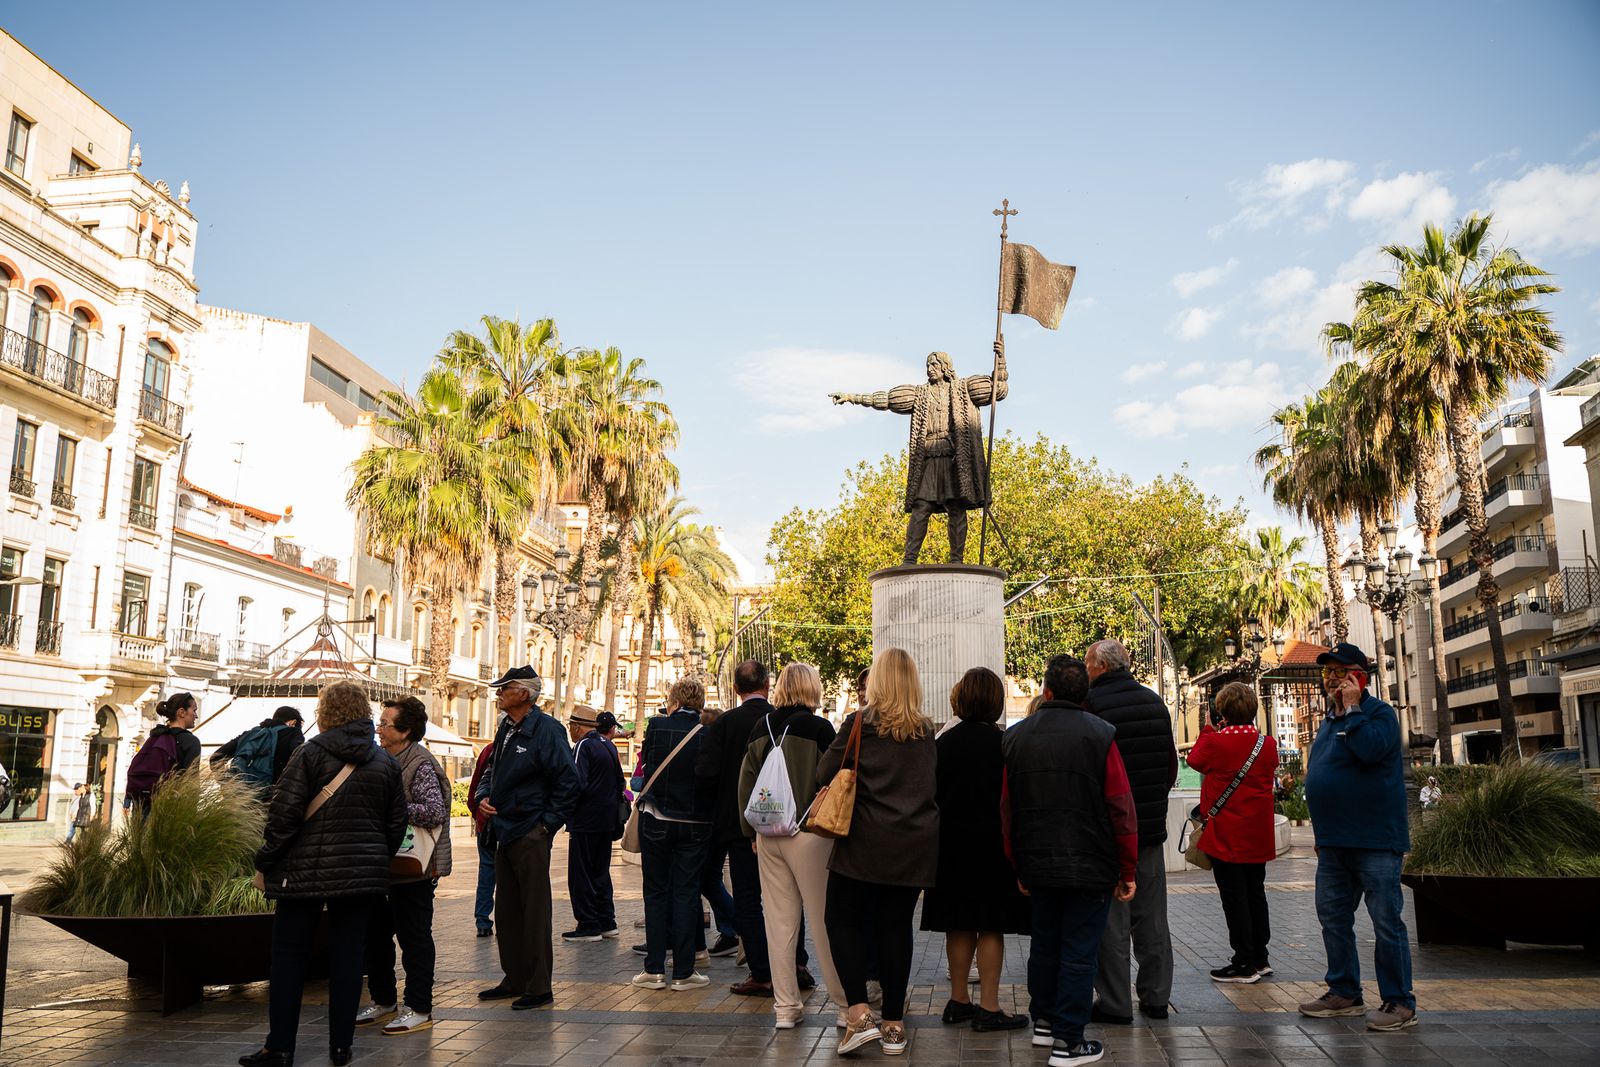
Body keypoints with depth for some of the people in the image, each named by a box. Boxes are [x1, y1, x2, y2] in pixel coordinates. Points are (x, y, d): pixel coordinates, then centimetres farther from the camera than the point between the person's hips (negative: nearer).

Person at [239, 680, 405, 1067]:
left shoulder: (310, 753, -8)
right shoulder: (386, 762, 6)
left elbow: (284, 812, -11)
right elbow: (396, 822, 9)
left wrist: (266, 862, -1)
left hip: (306, 871, -3)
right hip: (362, 874, 3)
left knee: (289, 956, 7)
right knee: (347, 956, 8)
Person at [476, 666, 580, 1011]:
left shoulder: (546, 730, -14)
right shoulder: (505, 729, 12)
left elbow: (568, 782, -16)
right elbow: (492, 772, 24)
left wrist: (548, 823, -15)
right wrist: (483, 797, 4)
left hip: (531, 835, -9)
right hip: (505, 833, 9)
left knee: (535, 912, -1)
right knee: (507, 911, 15)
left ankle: (539, 988, 6)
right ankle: (514, 980, 26)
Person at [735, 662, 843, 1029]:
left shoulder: (760, 730, 7)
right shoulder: (819, 729, -9)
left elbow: (745, 784, 11)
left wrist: (753, 832, 17)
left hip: (768, 834, 5)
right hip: (808, 833, -5)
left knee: (779, 921, 8)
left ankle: (785, 1006, 13)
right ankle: (846, 1001, 10)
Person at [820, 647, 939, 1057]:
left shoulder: (861, 723, -6)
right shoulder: (925, 731, 6)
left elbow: (824, 774, -4)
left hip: (866, 840, -4)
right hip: (916, 843, 4)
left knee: (841, 919, 7)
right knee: (896, 927, 9)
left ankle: (859, 1013, -5)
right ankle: (894, 1025, 13)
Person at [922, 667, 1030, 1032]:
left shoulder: (944, 741, 0)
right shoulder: (1002, 743, -12)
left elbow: (932, 792, 5)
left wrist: (946, 831, 14)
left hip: (951, 844, 5)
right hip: (992, 843, -4)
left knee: (959, 925, 12)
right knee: (991, 926, 2)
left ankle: (958, 1001, 20)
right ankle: (988, 1008, 3)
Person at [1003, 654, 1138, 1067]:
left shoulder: (1015, 737, 2)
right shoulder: (1100, 735, -10)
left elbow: (1007, 809, 5)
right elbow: (1121, 808, -11)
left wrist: (1018, 866, 14)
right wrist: (1128, 870, -2)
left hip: (1037, 865, 4)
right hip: (1090, 867, -4)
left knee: (1044, 942, 20)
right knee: (1079, 952, 3)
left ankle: (1044, 1020, 34)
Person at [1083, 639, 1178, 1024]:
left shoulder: (1090, 703, -15)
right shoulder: (1155, 702, 8)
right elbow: (1171, 765, 14)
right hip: (1151, 825, 6)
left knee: (1110, 918, 2)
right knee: (1151, 915, 14)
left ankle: (1115, 1003, 7)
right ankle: (1156, 996, 21)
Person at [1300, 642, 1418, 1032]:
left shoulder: (1380, 713, -7)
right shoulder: (1329, 720, 18)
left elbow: (1371, 749, -28)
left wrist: (1352, 708, -18)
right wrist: (1323, 832, 23)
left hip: (1375, 840, -9)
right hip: (1334, 844, 9)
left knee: (1386, 922, -3)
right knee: (1333, 919, 13)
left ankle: (1399, 1003, 5)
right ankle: (1344, 992, 23)